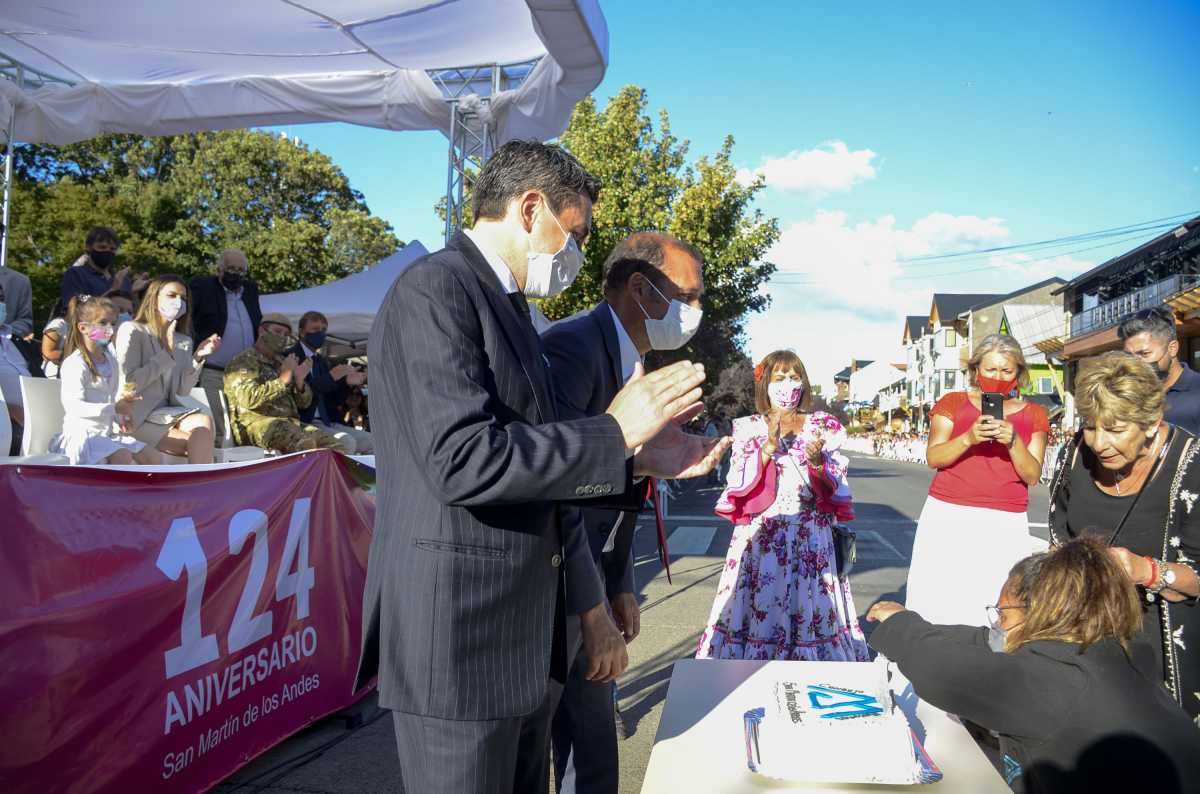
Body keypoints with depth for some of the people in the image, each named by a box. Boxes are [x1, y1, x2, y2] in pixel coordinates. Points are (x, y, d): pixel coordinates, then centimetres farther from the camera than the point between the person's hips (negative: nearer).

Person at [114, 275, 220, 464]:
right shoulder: (131, 330, -2)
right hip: (135, 418, -5)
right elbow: (129, 383, -12)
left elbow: (182, 390, 7)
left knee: (204, 421, -27)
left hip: (167, 412, 5)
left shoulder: (183, 341, 16)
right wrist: (166, 353, -12)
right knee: (200, 441, -24)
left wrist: (198, 358, -5)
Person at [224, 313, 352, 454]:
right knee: (304, 443, -36)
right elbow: (249, 399, -15)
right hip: (257, 423, -7)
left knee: (338, 445, -17)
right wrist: (283, 379, -14)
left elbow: (304, 403, 22)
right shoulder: (244, 361, 3)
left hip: (291, 423, 7)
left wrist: (299, 380, 1)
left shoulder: (281, 362, 24)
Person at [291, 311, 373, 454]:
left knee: (373, 442, -6)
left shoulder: (322, 361, 20)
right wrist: (330, 377, -22)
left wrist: (347, 383, 0)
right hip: (305, 424, -8)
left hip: (328, 423, 8)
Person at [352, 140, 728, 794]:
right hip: (456, 637, -9)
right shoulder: (433, 290, -13)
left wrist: (639, 460, 7)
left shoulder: (511, 308, 16)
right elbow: (462, 460, -25)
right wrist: (614, 431, -17)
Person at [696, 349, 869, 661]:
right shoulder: (748, 429, 6)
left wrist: (817, 462, -17)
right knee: (757, 608, -2)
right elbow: (738, 485, -4)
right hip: (760, 538, 0)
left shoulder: (823, 427, 6)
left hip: (810, 538, 1)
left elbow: (837, 489, 2)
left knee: (808, 609, 0)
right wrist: (769, 447, -14)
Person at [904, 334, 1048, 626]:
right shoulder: (953, 403, 9)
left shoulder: (1033, 414, 12)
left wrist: (1013, 442, -14)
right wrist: (968, 438, -20)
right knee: (938, 605, -6)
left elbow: (1032, 476, 4)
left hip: (1005, 526, 1)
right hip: (947, 517, -1)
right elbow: (933, 457, -3)